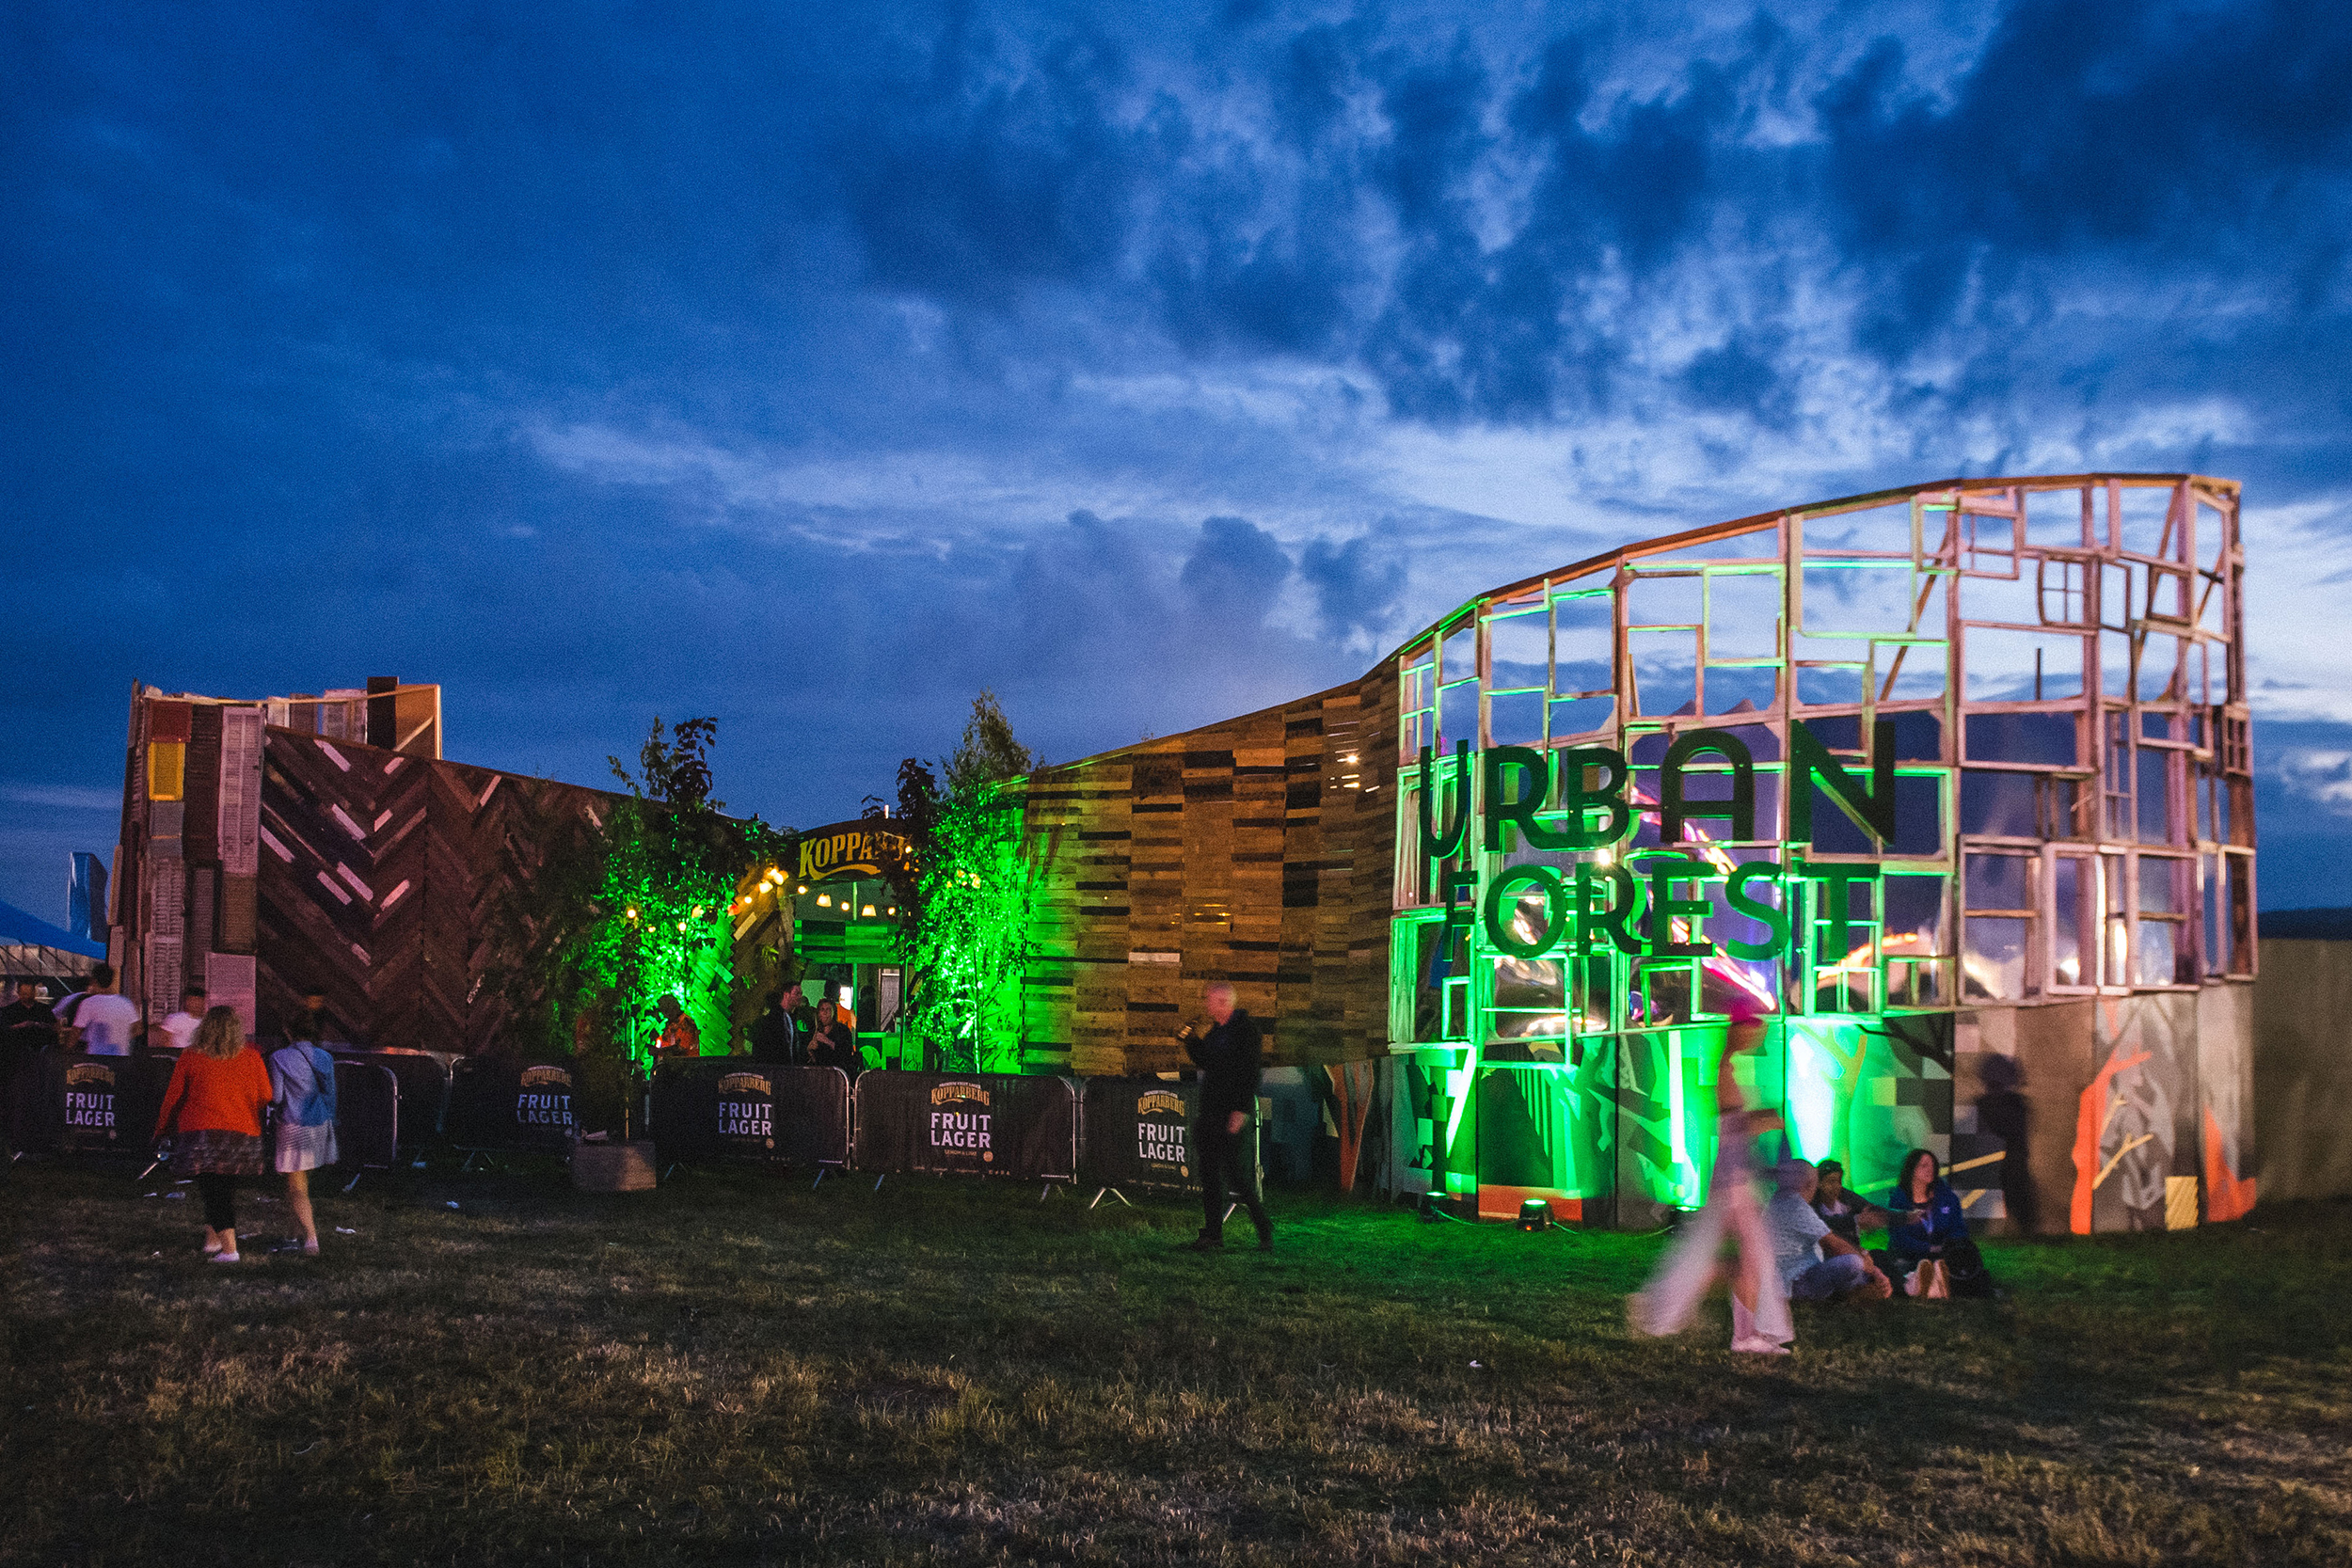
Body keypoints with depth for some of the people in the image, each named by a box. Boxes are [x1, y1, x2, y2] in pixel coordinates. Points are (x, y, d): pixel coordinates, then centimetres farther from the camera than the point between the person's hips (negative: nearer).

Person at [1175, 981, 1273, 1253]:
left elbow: (1253, 1071, -16)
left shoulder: (1247, 1029, -11)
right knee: (1209, 1174, 10)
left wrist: (1241, 1111, -21)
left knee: (1239, 1177, -7)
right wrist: (1190, 1040, 8)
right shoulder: (1214, 1030, 14)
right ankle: (1212, 1234, 17)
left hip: (1234, 1115, -8)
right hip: (1211, 1113, 8)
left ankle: (1265, 1233, 5)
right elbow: (1204, 1063, 23)